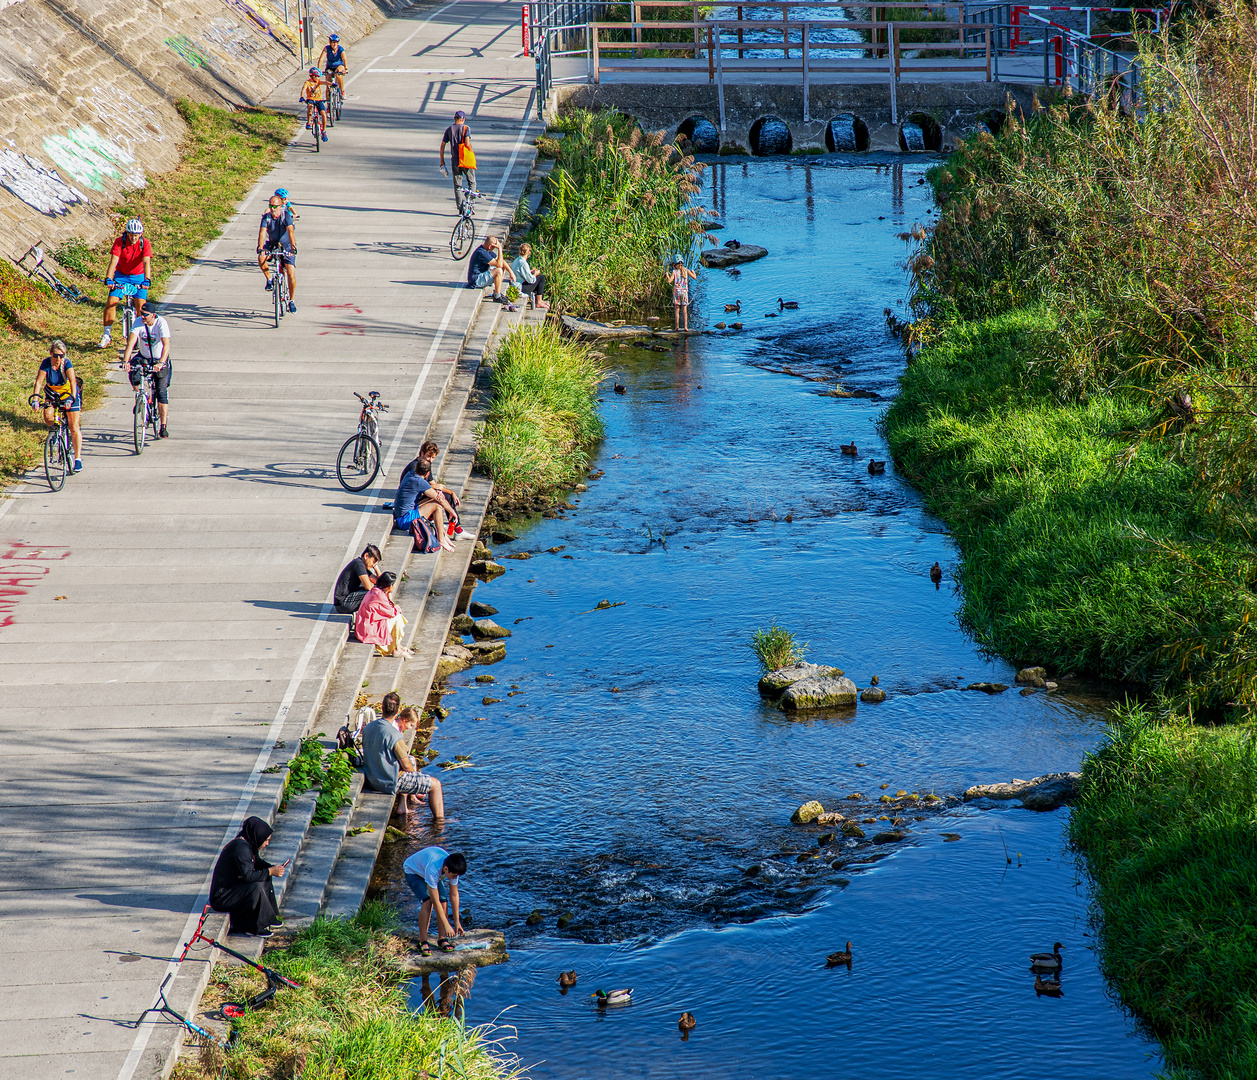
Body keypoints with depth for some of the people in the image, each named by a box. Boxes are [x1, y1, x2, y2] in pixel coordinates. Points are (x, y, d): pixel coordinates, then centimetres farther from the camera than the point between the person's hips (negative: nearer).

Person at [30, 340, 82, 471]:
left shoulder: (66, 363, -25)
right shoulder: (46, 363, -20)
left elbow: (73, 381, -34)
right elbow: (39, 382, -24)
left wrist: (71, 398, -49)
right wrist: (35, 399, -37)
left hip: (69, 393, -2)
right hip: (52, 394, 2)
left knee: (74, 428, -6)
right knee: (48, 418, -24)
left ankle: (78, 459, 1)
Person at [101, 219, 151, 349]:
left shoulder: (145, 244, -18)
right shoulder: (120, 242, -18)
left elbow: (146, 263, -29)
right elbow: (113, 261, -27)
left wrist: (147, 280, -45)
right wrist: (108, 279, -40)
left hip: (139, 276, 0)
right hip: (121, 275, 0)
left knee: (141, 305, -15)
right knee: (111, 302, -12)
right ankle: (107, 335, -2)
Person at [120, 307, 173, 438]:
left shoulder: (161, 323, -25)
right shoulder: (139, 322, -17)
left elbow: (166, 345, -37)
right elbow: (131, 342, -26)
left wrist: (161, 363, -52)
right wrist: (125, 361, -41)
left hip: (159, 359, -3)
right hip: (143, 357, 3)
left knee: (162, 392, -10)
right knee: (133, 373, -28)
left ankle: (163, 427, -5)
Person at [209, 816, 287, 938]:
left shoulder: (249, 844, 5)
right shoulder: (241, 847, -25)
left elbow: (258, 862, 22)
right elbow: (248, 875, -33)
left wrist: (274, 868, 3)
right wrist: (270, 871, -22)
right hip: (221, 897, -10)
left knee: (266, 879, 12)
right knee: (256, 887, -27)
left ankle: (268, 917, 15)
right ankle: (254, 928, -15)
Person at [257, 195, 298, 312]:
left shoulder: (286, 215, -19)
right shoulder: (266, 217, -14)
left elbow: (290, 231, -30)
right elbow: (262, 232, -26)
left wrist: (293, 247, -43)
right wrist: (260, 248, -42)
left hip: (286, 246, -2)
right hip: (272, 244, 2)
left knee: (291, 274, -12)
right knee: (261, 258, -30)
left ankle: (291, 301, 3)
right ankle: (269, 280, -6)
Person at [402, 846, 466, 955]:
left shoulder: (453, 868, -26)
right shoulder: (432, 870, -44)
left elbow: (454, 895, -13)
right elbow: (435, 901, -38)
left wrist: (457, 922, -10)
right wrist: (447, 925, -34)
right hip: (413, 871, -6)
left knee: (443, 901, -13)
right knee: (428, 901, -25)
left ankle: (442, 939, 1)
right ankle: (423, 942, -19)